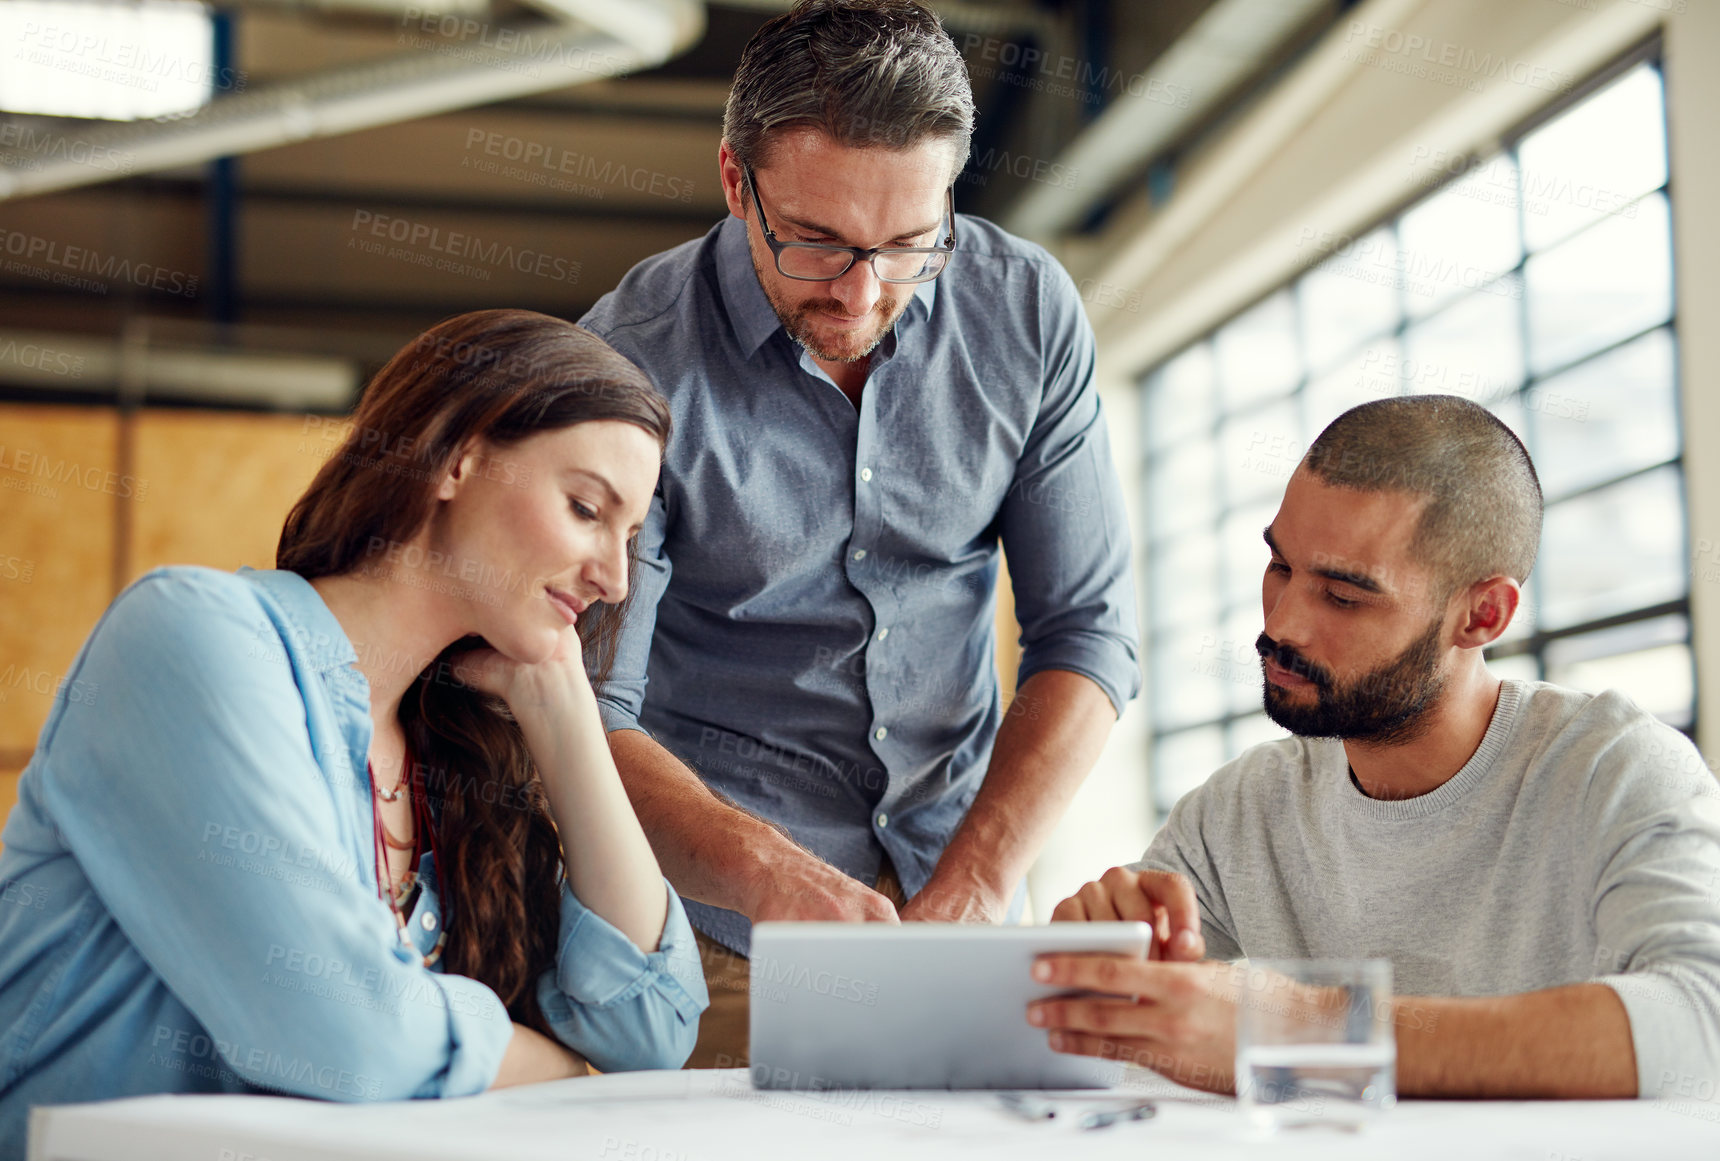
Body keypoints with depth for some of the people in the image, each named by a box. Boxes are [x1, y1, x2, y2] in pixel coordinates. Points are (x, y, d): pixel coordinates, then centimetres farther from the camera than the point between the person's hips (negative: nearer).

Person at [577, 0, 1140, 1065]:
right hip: (718, 930, -2)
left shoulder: (1028, 311, -3)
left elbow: (1089, 630, -1)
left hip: (963, 871, 2)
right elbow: (586, 713, -15)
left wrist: (973, 884, -14)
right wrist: (772, 875, -32)